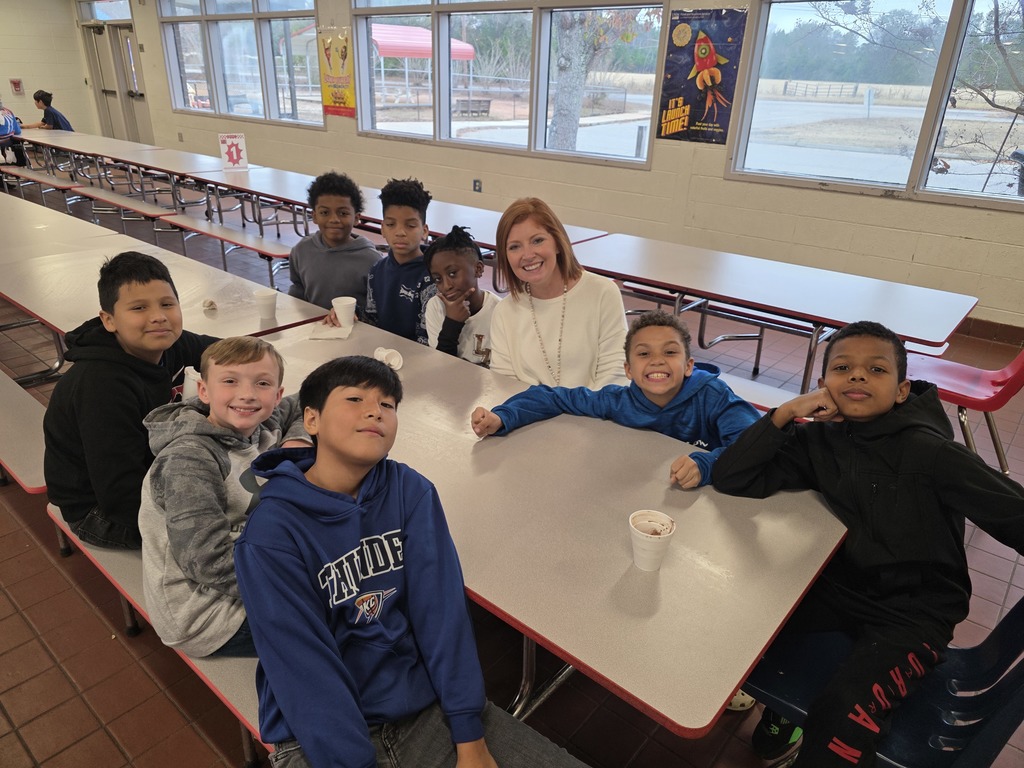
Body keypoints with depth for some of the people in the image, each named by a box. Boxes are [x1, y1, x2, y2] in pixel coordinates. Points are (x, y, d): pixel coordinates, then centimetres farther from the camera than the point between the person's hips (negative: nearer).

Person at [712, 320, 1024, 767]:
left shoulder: (929, 452, -18)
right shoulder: (819, 439, -6)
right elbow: (730, 479, -12)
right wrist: (786, 412, -20)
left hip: (913, 615, -5)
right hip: (840, 587, 5)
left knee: (843, 717, -27)